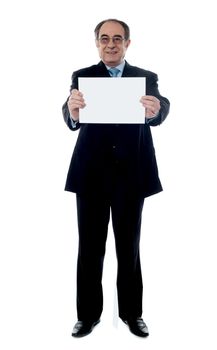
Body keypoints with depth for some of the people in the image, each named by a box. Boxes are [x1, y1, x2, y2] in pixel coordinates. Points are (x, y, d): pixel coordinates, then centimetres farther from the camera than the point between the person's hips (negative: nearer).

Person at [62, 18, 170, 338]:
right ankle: (89, 314, 24)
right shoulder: (81, 77, 3)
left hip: (131, 174, 0)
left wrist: (155, 110, -40)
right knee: (90, 247, 8)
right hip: (91, 173, 0)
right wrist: (72, 112, -38)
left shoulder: (146, 78, 4)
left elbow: (160, 112, -16)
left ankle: (132, 313, 28)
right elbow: (72, 121, -14)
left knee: (129, 246, 12)